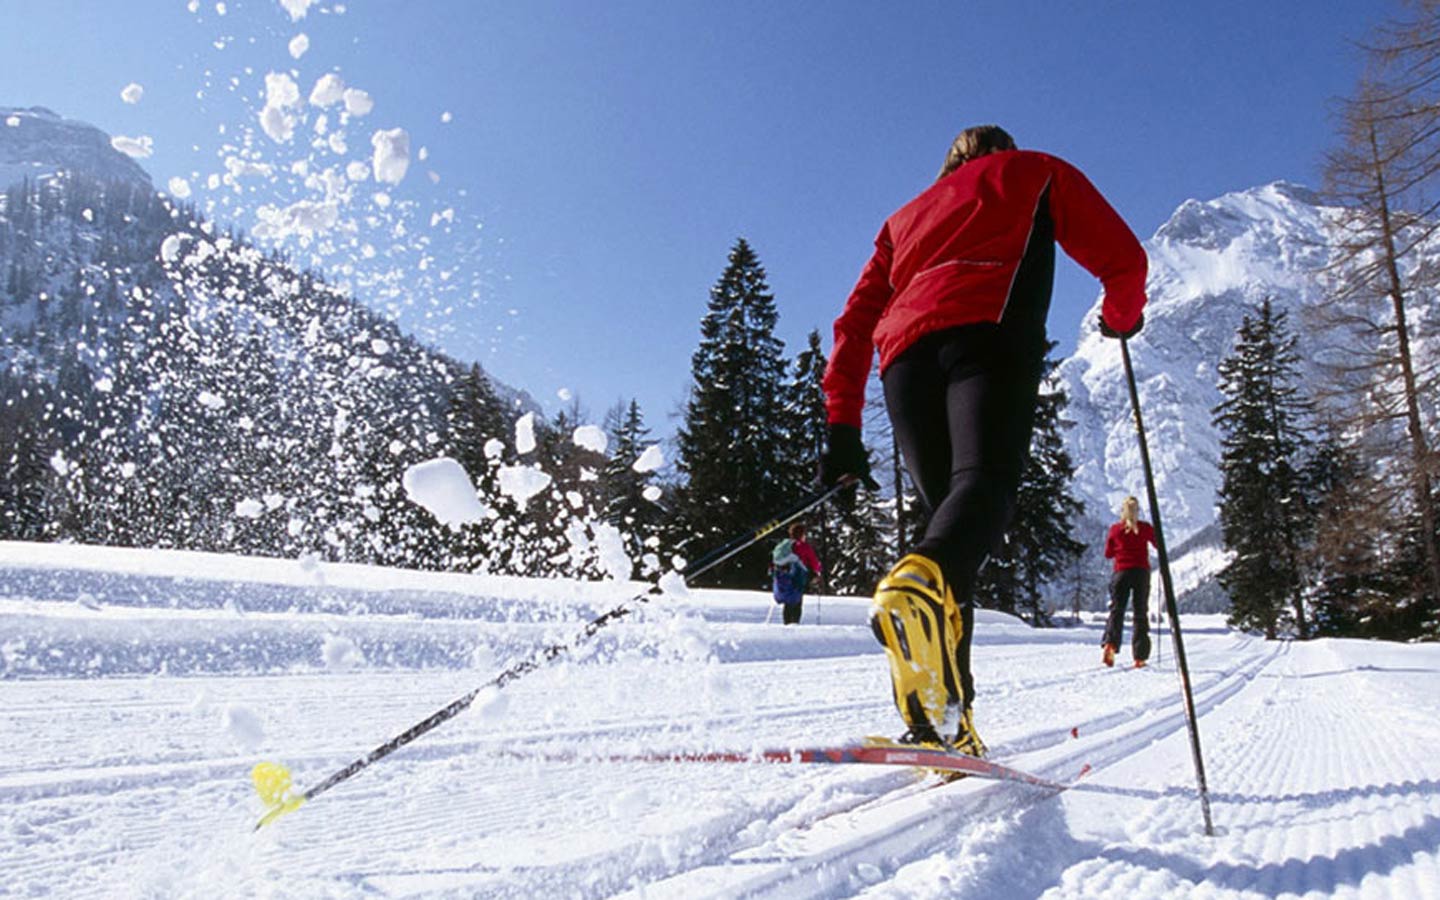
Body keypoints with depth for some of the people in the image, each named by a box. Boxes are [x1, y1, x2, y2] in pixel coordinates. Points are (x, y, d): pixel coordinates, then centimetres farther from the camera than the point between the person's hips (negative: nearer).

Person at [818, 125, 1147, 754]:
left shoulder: (905, 217, 38)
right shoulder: (1037, 173, 30)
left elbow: (855, 321, 25)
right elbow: (1122, 259, 20)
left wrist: (843, 427, 21)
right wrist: (1122, 318, 41)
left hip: (906, 350, 4)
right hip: (988, 330, -4)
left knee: (945, 507, 4)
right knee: (985, 483, -23)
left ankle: (939, 719, -10)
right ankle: (919, 583, -57)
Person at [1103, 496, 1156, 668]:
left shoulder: (1115, 529, 2)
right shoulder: (1145, 528, -1)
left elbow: (1108, 554, 9)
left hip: (1121, 573, 0)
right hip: (1141, 572, 0)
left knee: (1116, 610, 0)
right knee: (1141, 613, 7)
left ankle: (1110, 644, -26)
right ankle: (1139, 657, 5)